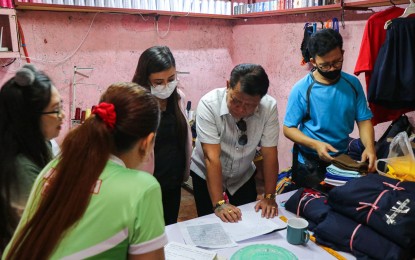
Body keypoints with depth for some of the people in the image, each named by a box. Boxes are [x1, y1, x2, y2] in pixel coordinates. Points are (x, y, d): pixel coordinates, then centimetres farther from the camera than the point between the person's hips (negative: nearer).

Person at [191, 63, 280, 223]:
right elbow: (212, 157, -31)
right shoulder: (209, 104, -29)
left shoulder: (269, 107, -22)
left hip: (244, 178, 3)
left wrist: (269, 197, -17)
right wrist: (219, 204, -31)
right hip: (207, 178, -2)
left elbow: (270, 154, -16)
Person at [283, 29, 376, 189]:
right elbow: (288, 128, -14)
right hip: (309, 162, -3)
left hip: (343, 158, 4)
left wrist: (369, 147, -23)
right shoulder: (301, 89, -17)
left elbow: (364, 120, -4)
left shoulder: (353, 84, -4)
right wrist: (316, 145, -29)